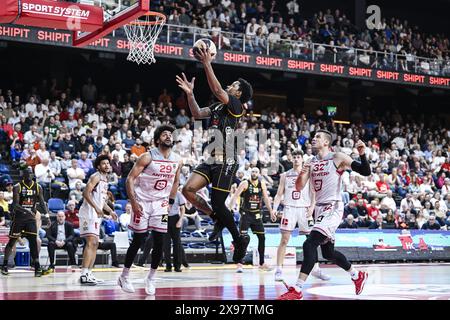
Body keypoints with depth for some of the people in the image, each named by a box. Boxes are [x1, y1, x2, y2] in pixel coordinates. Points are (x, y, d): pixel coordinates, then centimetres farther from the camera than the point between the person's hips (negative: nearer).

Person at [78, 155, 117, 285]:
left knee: (95, 244, 12)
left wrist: (110, 211, 21)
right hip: (88, 213, -10)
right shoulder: (96, 177, -9)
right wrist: (96, 207, -29)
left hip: (96, 215, 10)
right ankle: (84, 275, -23)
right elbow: (86, 193, -21)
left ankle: (89, 274, 17)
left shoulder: (105, 179, 20)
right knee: (91, 242, -18)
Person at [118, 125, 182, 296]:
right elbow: (130, 179, -14)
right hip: (142, 202, -4)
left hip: (161, 203, 4)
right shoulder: (148, 157, -15)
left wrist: (170, 203, 10)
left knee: (159, 243, -2)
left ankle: (150, 279, 13)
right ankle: (124, 277, 15)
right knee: (138, 241, -1)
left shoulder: (177, 160, 0)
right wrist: (133, 202, -21)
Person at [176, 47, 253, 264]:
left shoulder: (236, 105, -5)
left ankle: (239, 239, 15)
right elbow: (197, 114, 16)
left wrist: (207, 64, -19)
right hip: (211, 159, 8)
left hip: (226, 161, -8)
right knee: (188, 190, -6)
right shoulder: (218, 106, 20)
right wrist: (190, 93, 5)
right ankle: (218, 220, 12)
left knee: (217, 203, -5)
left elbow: (217, 90, -19)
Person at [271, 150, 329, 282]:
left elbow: (313, 193, 3)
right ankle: (279, 270, -4)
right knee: (284, 240, -6)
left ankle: (316, 269, 11)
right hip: (289, 208, 0)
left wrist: (312, 207, -13)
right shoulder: (285, 175, 10)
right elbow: (279, 194, 9)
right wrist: (274, 208, -4)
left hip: (304, 209, 0)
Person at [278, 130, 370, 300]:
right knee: (328, 252, 18)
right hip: (319, 209, 8)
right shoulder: (311, 162, 12)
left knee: (309, 244, -22)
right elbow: (299, 187, 8)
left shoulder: (338, 158, -7)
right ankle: (357, 275, 39)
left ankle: (297, 290, -24)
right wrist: (302, 173, -13)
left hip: (333, 208, -8)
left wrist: (362, 155, -28)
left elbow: (366, 172, -10)